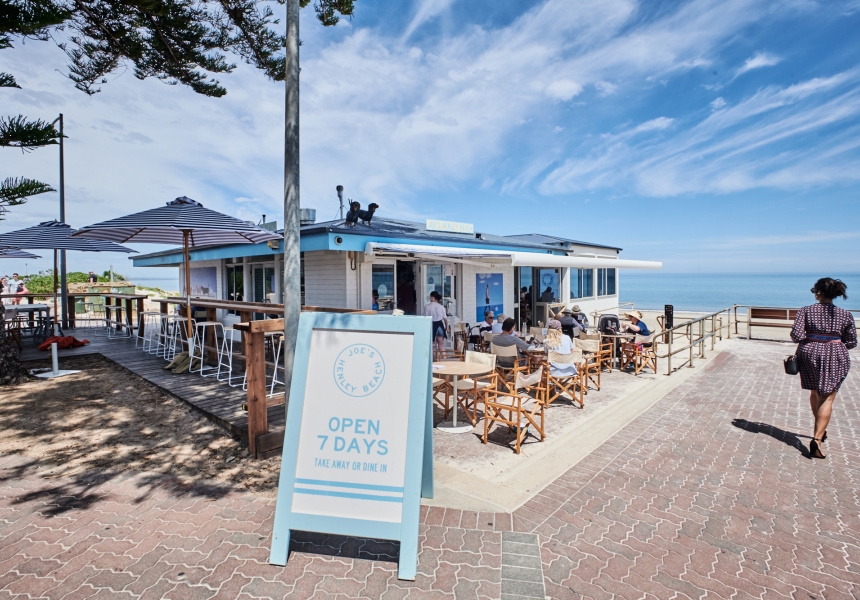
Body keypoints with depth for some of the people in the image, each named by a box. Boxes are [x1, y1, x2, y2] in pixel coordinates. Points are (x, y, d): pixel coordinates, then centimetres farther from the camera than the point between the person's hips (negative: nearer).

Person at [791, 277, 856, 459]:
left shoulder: (806, 311, -5)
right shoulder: (845, 315, 1)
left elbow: (796, 335, -14)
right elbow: (852, 342, 5)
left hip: (810, 355, 0)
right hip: (835, 358, 0)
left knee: (815, 393, 19)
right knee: (827, 398, 0)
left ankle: (820, 430, 35)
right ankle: (817, 438, -13)